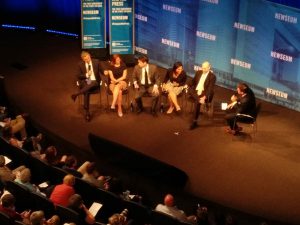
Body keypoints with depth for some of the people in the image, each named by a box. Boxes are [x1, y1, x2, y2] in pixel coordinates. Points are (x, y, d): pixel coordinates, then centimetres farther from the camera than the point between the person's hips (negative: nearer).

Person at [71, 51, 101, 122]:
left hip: (94, 82, 1)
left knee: (91, 84, -39)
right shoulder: (80, 64, 4)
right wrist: (86, 75, -11)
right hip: (84, 82, -1)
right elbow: (78, 76, 4)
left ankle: (76, 94, -41)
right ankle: (87, 112, -35)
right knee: (86, 92, -33)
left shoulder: (96, 61, 6)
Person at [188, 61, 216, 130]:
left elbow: (210, 89, -13)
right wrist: (190, 87, -3)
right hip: (196, 91, 6)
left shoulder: (212, 76, -6)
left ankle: (195, 122, -28)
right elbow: (193, 82, 18)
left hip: (204, 93, -6)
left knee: (197, 102, -32)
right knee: (189, 89, -28)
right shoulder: (198, 72, 11)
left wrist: (204, 97, -26)